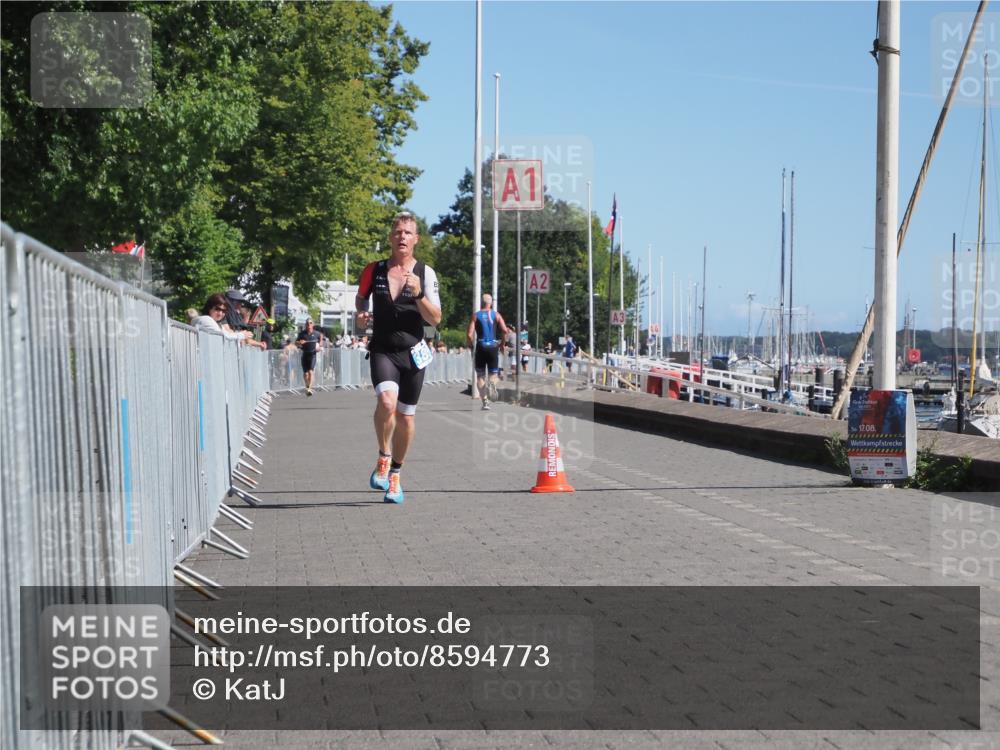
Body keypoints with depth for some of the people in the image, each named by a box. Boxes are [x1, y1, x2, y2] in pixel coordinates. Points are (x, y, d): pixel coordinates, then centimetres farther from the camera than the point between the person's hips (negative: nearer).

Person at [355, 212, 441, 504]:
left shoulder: (425, 273, -2)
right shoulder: (374, 270, 0)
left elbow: (436, 319, -5)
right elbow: (360, 297, 19)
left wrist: (418, 294, -21)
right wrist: (360, 315, -2)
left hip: (413, 352, 1)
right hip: (382, 350, -1)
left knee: (405, 416, 8)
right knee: (386, 401, -27)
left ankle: (395, 475, 27)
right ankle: (383, 459, -5)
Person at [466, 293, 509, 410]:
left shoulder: (475, 315, 3)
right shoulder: (496, 315, 5)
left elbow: (469, 334, -6)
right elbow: (505, 331, -8)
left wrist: (471, 346, 9)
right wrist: (502, 343, 6)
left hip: (481, 347, -1)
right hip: (493, 347, 1)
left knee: (480, 375, 9)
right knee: (493, 373, 12)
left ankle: (485, 401, -2)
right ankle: (492, 383, -25)